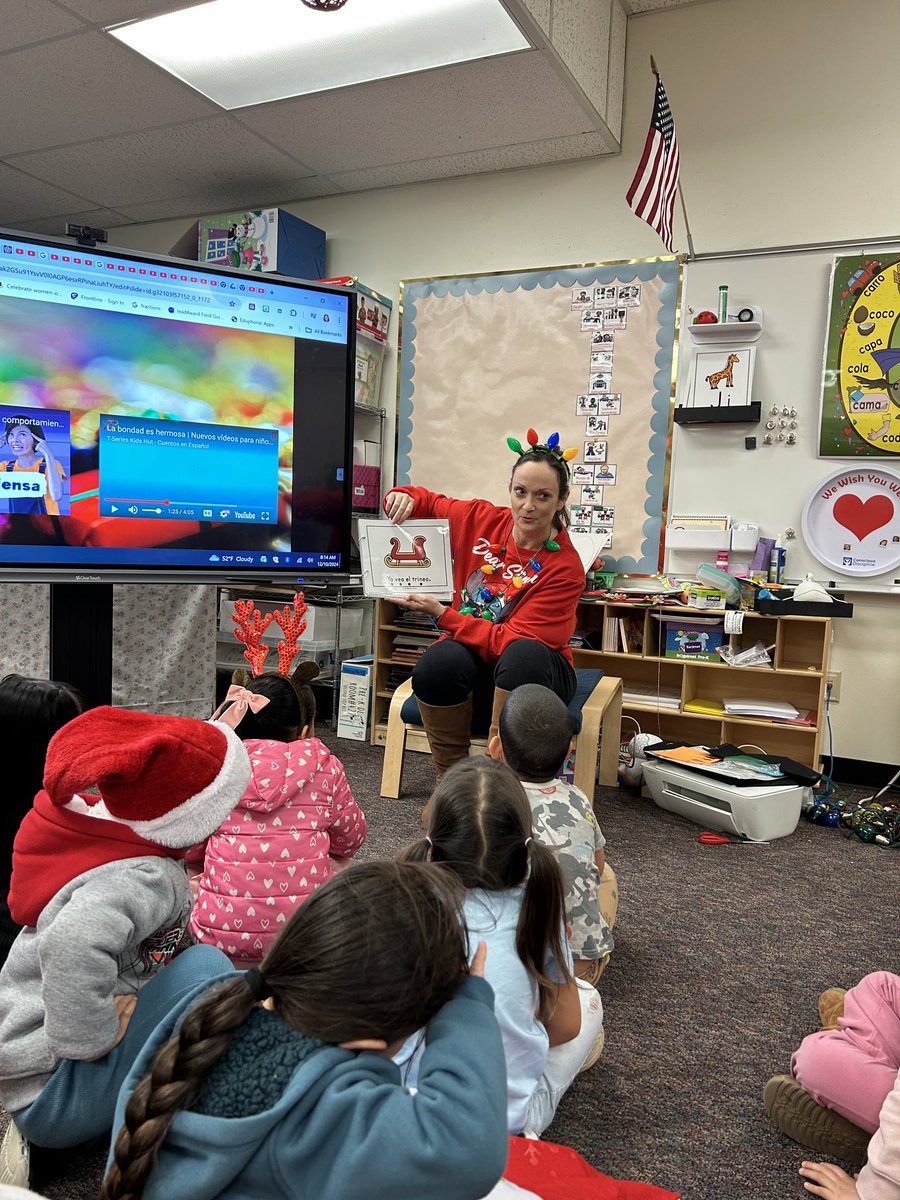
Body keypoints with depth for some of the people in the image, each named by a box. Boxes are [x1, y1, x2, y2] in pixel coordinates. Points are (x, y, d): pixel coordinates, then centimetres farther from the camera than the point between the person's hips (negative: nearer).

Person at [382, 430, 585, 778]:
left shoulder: (565, 568, -15)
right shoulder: (481, 519, -3)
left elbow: (510, 641, -18)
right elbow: (427, 502, 16)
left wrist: (442, 615, -22)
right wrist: (403, 497, -8)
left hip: (531, 671, -2)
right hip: (473, 660, 3)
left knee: (524, 656, -39)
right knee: (438, 662, -34)